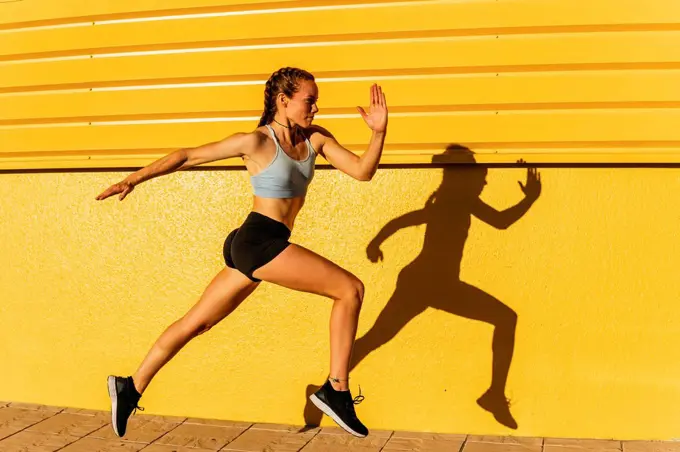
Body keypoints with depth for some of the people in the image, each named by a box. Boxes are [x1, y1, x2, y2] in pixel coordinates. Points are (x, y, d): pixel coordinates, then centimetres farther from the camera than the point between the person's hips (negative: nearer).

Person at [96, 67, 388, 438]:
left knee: (197, 323, 14)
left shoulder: (315, 139, 9)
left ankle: (130, 389, 26)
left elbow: (362, 171, 4)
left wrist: (379, 131, -11)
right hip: (259, 241, -8)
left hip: (260, 247, 8)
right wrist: (135, 178, -5)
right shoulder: (256, 142, -9)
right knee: (350, 288, -10)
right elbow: (188, 156, -4)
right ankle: (337, 390, -4)